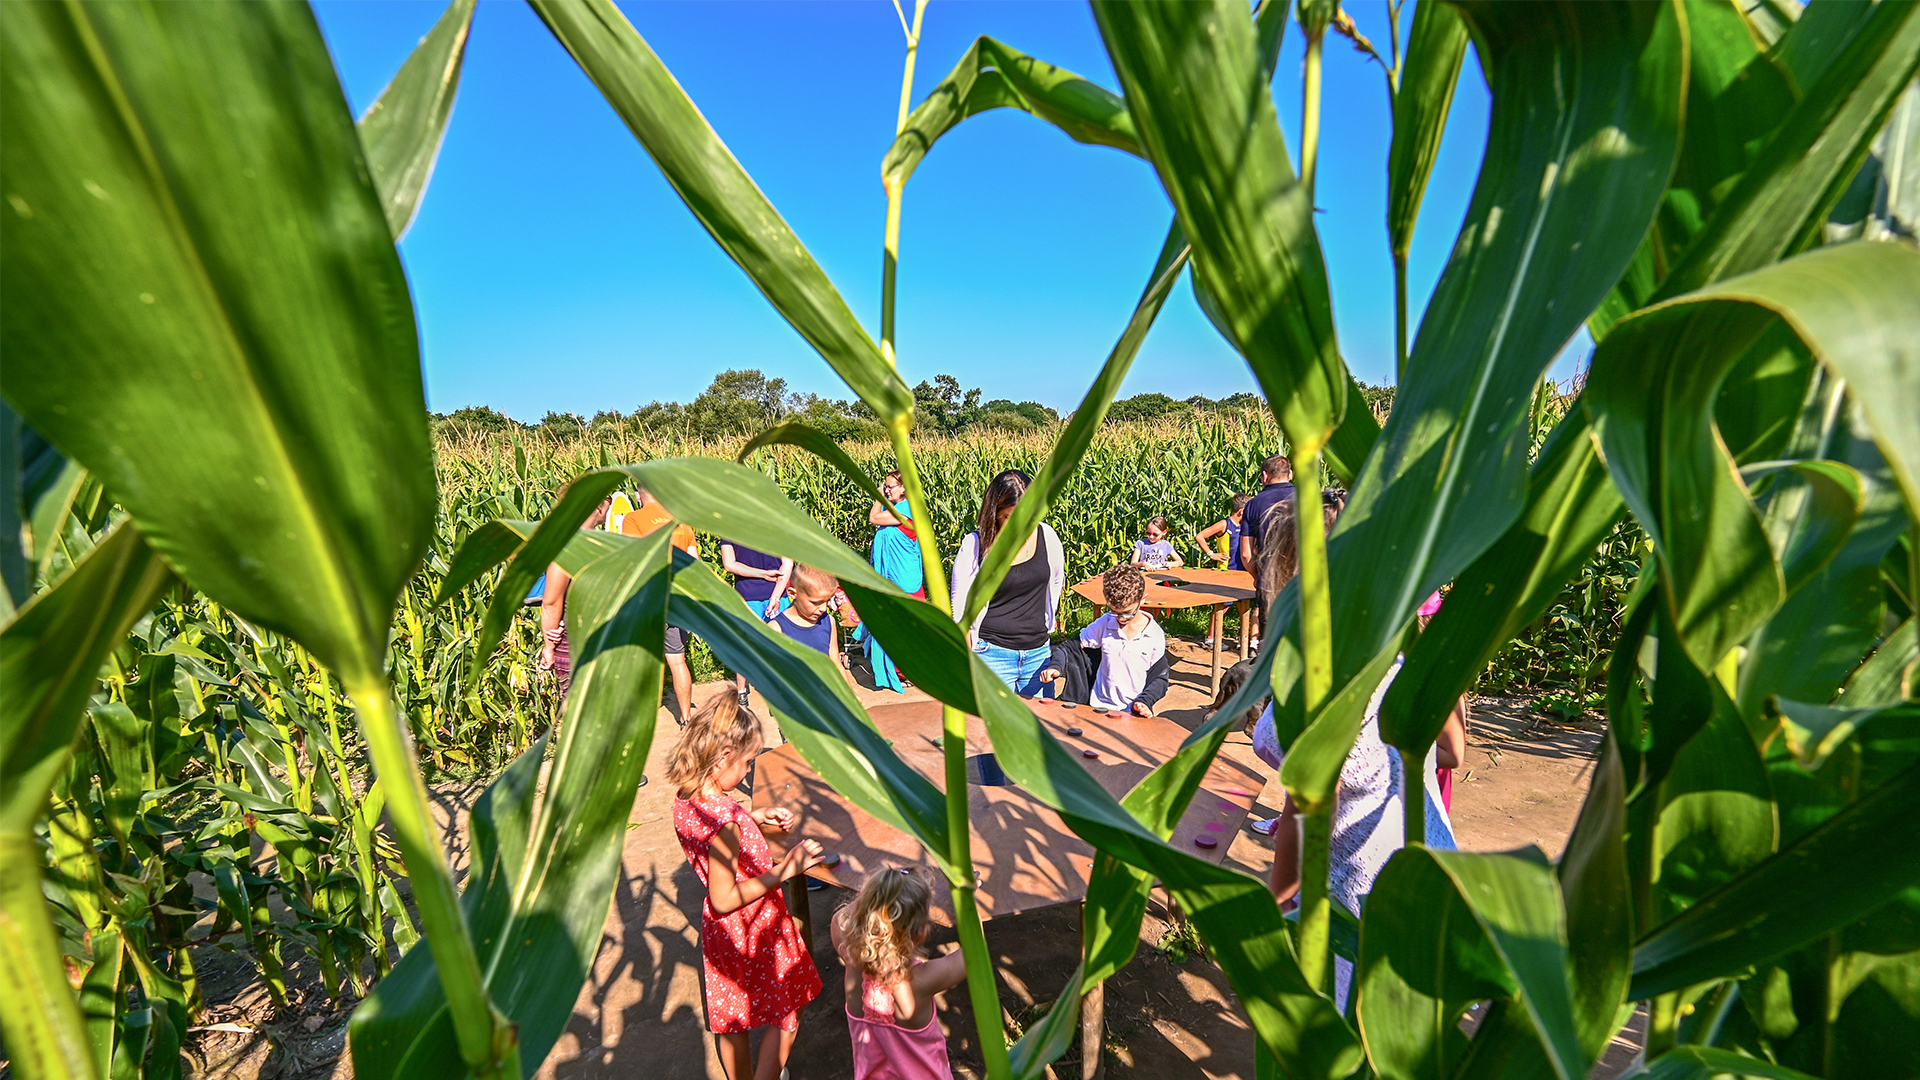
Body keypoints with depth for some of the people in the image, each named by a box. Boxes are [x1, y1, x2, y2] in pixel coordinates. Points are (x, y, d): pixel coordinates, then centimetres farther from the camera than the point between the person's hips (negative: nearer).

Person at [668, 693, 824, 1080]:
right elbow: (724, 899, -29)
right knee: (785, 1019, 17)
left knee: (733, 1019, 29)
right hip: (751, 931, -9)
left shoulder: (686, 796, -10)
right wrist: (785, 869, -25)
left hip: (720, 930, 9)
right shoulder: (724, 821, -37)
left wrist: (754, 818, 3)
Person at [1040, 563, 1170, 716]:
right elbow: (1071, 647, 10)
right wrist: (1055, 666, -8)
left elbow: (1160, 677, 6)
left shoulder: (1156, 636, -2)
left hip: (1133, 714, -2)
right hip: (1098, 707, 2)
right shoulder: (1105, 624, 2)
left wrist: (1145, 701, -11)